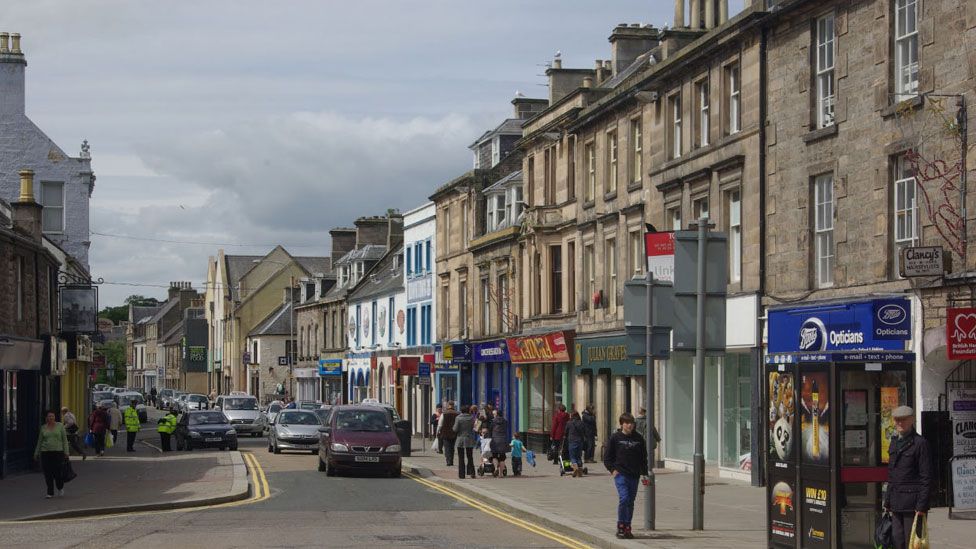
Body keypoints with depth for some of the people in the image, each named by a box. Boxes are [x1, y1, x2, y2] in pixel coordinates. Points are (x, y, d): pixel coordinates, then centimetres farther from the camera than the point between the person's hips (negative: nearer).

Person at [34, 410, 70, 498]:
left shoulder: (60, 426, 3)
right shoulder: (43, 427, 9)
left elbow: (64, 439, 3)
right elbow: (39, 441, 16)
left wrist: (66, 452, -3)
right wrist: (36, 453, 16)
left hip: (58, 452, -2)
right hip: (45, 452, 2)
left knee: (57, 472, -5)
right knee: (48, 474, 0)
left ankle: (60, 488, 23)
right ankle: (50, 492, 8)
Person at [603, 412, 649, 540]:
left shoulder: (639, 438, 8)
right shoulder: (615, 438, -1)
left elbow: (643, 457, 15)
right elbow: (607, 457, 4)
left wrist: (644, 473, 8)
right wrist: (612, 469, -7)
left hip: (634, 475, 4)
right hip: (620, 473, -4)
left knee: (631, 502, 7)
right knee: (624, 499, -15)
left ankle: (627, 528, 15)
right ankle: (620, 527, -7)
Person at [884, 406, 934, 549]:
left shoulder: (920, 443, -8)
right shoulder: (895, 442, 15)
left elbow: (927, 478, -11)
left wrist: (922, 506, -15)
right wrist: (888, 502, 16)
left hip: (912, 502, -7)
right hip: (897, 503, 7)